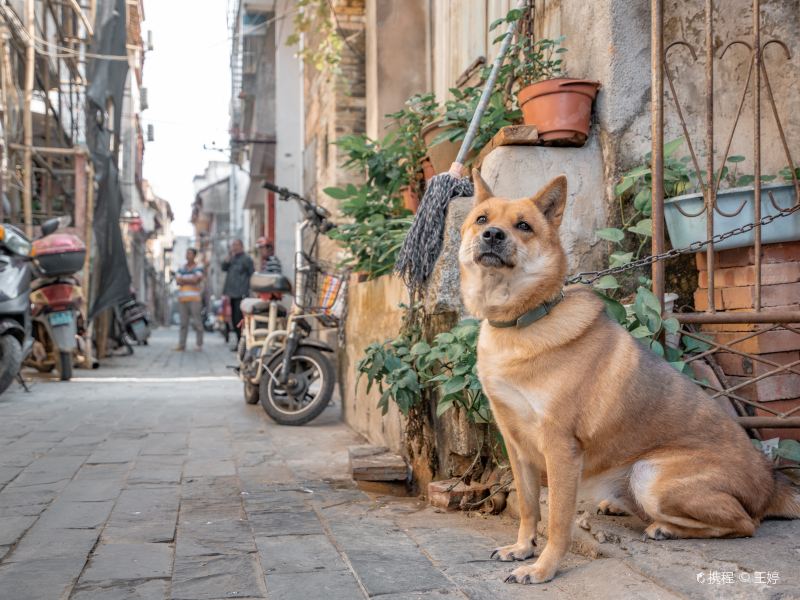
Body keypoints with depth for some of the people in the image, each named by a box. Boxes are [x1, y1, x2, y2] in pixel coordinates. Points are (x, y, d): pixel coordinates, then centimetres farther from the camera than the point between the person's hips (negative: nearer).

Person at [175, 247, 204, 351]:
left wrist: (183, 279, 0)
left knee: (197, 322, -4)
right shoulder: (181, 268, 17)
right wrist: (190, 280, -7)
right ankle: (181, 345, 2)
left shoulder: (198, 268, 4)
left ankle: (200, 344, 2)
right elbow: (178, 281, 5)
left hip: (194, 298, -4)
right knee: (183, 323, 2)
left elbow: (196, 280, -10)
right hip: (182, 298, 4)